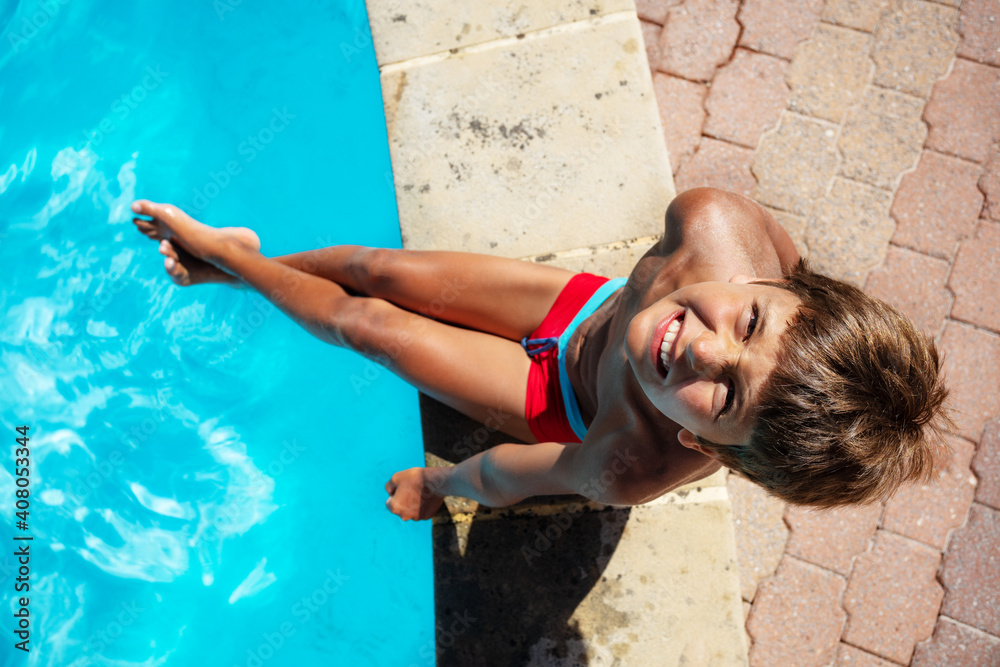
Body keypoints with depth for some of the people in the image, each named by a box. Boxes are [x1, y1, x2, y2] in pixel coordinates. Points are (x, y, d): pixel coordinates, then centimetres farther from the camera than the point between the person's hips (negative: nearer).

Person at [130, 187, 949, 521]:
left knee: (367, 324, 5)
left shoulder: (630, 470, -48)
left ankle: (235, 265, 41)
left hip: (561, 399, -2)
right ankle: (233, 253, 42)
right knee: (386, 270, 7)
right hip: (591, 299, 3)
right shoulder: (716, 226, -44)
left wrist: (437, 487, -6)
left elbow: (502, 478, -27)